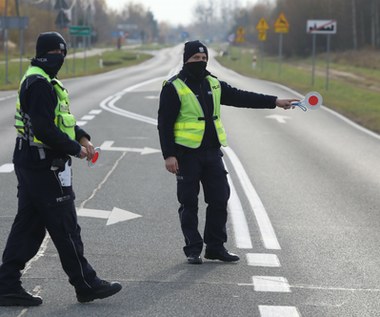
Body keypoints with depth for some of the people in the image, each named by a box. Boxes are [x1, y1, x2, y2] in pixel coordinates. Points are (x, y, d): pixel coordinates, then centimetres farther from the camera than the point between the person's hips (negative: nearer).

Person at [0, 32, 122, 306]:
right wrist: (75, 149, -15)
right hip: (44, 166, -11)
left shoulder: (42, 81, 17)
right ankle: (86, 285, 8)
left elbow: (61, 119, 24)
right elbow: (45, 129, -24)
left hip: (30, 164, 11)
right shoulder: (39, 84, -17)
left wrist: (82, 137, 9)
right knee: (65, 227, -1)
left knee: (28, 226, 11)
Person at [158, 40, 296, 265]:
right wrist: (169, 155, -15)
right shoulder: (174, 88, -6)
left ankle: (216, 247, 16)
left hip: (212, 153, 6)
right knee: (189, 204, 1)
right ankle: (193, 250, 10)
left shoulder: (214, 84, 13)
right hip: (187, 154, -6)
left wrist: (275, 102, 10)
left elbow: (241, 98, 15)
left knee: (220, 199, 6)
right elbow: (165, 124, -8)